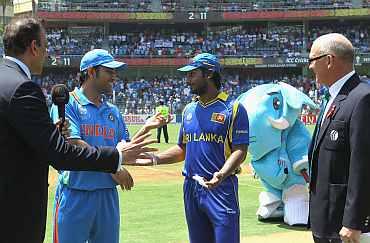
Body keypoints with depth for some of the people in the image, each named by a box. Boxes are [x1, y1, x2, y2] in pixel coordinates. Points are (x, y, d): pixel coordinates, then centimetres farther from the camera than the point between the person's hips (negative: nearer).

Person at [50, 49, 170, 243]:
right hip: (76, 194, -6)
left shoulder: (113, 111, 14)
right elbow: (73, 146, -16)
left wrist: (145, 129, 3)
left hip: (108, 193, 6)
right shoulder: (68, 103, -5)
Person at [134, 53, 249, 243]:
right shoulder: (189, 110, 15)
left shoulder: (233, 108, -6)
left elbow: (240, 150, -11)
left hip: (221, 188, -6)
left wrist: (222, 174, -28)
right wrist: (154, 159, 4)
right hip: (191, 188, 6)